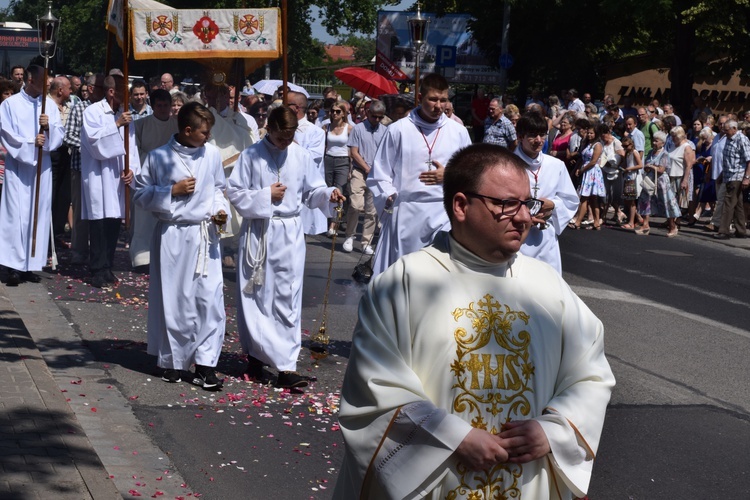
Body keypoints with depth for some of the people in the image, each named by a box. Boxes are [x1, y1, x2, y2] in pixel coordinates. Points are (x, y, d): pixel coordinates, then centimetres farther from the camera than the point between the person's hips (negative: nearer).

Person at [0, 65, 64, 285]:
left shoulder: (50, 105, 9)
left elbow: (60, 135, 5)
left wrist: (49, 127, -16)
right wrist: (31, 143, -17)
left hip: (42, 166, 3)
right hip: (18, 165, -3)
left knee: (39, 214, 2)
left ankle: (32, 264, 7)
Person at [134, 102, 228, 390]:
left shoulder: (212, 154, 4)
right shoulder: (159, 157, -5)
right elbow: (140, 195, 0)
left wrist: (221, 209, -2)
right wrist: (172, 191, -11)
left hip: (206, 235, 2)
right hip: (173, 236, -2)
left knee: (210, 299, -5)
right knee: (173, 301, 6)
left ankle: (205, 366, 1)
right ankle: (171, 362, 22)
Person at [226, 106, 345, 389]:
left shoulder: (301, 157, 3)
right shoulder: (251, 156, -3)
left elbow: (312, 191, 9)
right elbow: (235, 193, -4)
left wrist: (329, 195, -11)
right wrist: (266, 195, -12)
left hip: (290, 235, 1)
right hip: (257, 232, -1)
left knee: (288, 299, -2)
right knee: (255, 297, 6)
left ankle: (286, 367, -2)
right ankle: (254, 356, 23)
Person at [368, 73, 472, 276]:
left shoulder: (458, 132, 10)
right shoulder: (398, 130, 4)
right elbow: (379, 174, 7)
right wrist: (389, 197, -6)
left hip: (444, 214, 1)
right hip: (405, 213, -1)